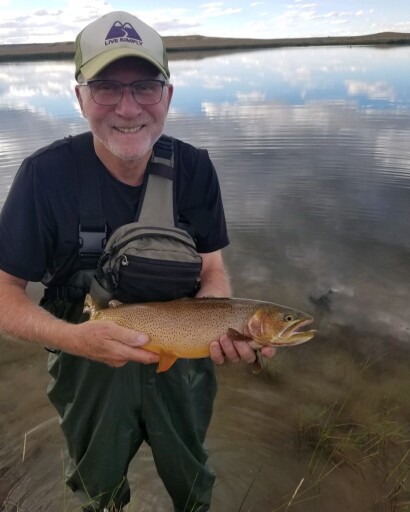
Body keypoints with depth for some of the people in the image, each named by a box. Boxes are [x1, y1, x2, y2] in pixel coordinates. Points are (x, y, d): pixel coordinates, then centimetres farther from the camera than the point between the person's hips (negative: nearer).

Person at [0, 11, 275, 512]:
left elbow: (212, 270, -9)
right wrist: (75, 338, -35)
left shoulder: (193, 168, -15)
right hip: (90, 369, -1)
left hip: (182, 363, 2)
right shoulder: (46, 174, -22)